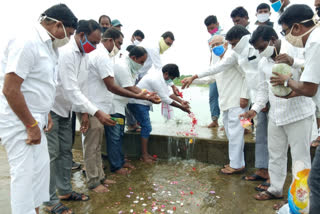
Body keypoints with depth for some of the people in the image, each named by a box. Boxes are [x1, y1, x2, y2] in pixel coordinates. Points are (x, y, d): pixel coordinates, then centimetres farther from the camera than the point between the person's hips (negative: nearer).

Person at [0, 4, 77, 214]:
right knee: (25, 174, 1)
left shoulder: (47, 45, 9)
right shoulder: (27, 43, -19)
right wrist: (31, 125, -18)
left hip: (33, 119, 9)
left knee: (41, 169, 17)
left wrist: (45, 114, 10)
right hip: (19, 122, -9)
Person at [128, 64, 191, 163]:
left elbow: (168, 93, 11)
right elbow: (165, 98, -24)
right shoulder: (157, 80, -24)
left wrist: (181, 101, 2)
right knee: (147, 127, -10)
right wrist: (181, 107, -18)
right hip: (138, 103, -10)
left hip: (143, 103, 11)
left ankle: (145, 153, 16)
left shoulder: (160, 77, 8)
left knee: (146, 127, 10)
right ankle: (144, 155, -3)